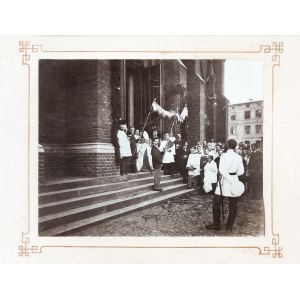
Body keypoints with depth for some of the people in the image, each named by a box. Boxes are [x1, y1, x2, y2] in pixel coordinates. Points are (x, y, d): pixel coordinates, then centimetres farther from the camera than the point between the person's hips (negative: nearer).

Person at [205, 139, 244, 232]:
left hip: (224, 181, -2)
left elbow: (222, 170, -19)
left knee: (216, 203, 10)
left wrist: (231, 181, -16)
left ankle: (216, 225, 16)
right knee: (233, 206, 11)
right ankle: (229, 227, 16)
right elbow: (241, 172, 0)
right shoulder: (238, 157, -2)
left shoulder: (224, 156, -8)